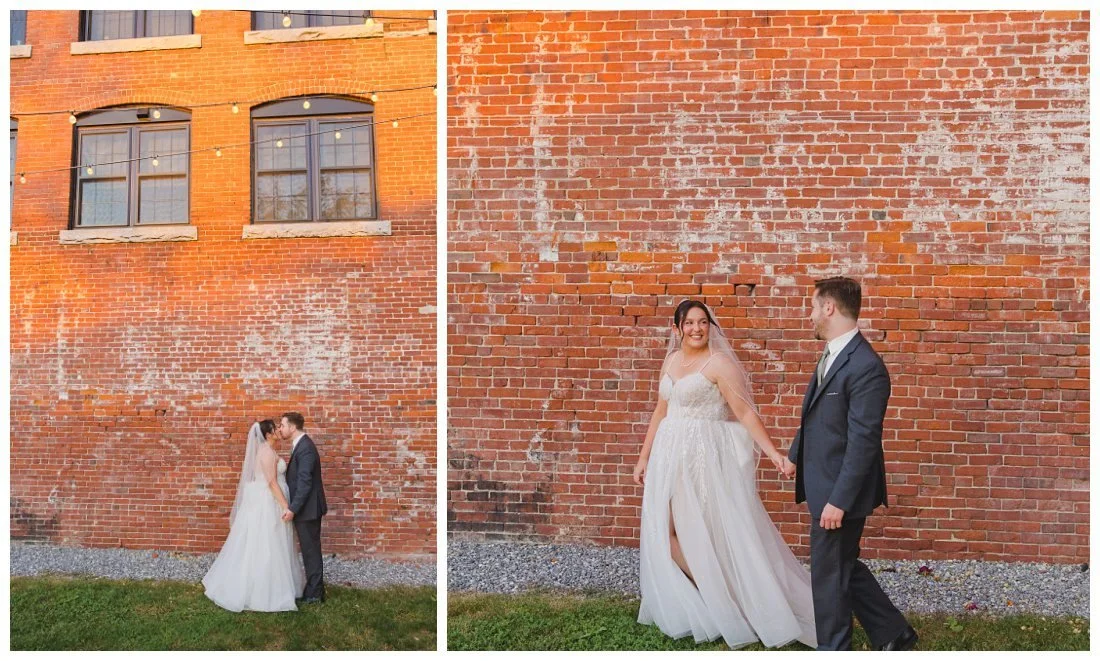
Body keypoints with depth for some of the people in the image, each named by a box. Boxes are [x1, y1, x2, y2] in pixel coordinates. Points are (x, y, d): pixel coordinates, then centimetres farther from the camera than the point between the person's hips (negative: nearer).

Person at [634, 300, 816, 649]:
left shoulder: (719, 362, -9)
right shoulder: (670, 362, 12)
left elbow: (745, 413, -12)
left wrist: (773, 453, -19)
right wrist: (644, 457, 17)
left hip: (705, 455, -7)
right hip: (670, 455, 7)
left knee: (706, 529, -3)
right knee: (667, 531, 8)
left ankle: (724, 607, 15)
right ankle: (701, 600, 24)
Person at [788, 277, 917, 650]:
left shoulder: (865, 367, -22)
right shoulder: (832, 355, 7)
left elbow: (863, 442, -24)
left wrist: (838, 500, -23)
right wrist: (795, 455, 22)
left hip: (840, 492, -9)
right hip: (824, 486, 9)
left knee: (829, 574, 6)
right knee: (844, 567, 21)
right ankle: (894, 636, 36)